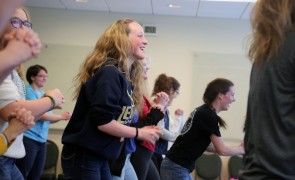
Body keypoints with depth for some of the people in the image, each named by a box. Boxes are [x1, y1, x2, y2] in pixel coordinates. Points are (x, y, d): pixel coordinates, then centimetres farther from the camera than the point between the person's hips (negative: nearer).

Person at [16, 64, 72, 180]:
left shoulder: (44, 94, 15)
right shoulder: (29, 91, -8)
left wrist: (61, 117, -2)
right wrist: (61, 116, -10)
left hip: (41, 140, 8)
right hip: (29, 139, -8)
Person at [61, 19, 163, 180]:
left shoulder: (125, 75, 10)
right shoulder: (109, 73, -18)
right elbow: (103, 122, -24)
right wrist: (139, 133, -12)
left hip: (99, 157, 9)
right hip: (82, 156, -9)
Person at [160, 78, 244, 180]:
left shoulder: (204, 111, 12)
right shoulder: (208, 115, -16)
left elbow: (205, 145, 16)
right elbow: (222, 150, -11)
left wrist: (237, 148, 14)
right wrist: (242, 149, 4)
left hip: (177, 166, 10)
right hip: (176, 168, -10)